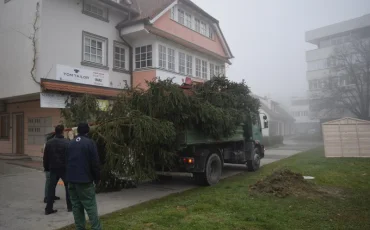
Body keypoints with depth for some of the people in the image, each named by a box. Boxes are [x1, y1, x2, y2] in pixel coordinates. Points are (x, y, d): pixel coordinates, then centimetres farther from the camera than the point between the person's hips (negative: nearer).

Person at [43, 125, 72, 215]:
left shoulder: (49, 143, 2)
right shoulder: (67, 143, -11)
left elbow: (45, 157, 7)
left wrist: (46, 168, 16)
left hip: (53, 168, 3)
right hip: (64, 168, -3)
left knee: (51, 187, 8)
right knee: (68, 187, 10)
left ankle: (48, 208, 8)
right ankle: (70, 206, 16)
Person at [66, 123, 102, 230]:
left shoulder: (70, 144, 11)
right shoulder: (90, 143, -10)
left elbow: (67, 161, 17)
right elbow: (95, 162, -11)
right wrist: (97, 178, -1)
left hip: (71, 179, 6)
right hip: (85, 180, -6)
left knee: (76, 206, 11)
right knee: (90, 206, -3)